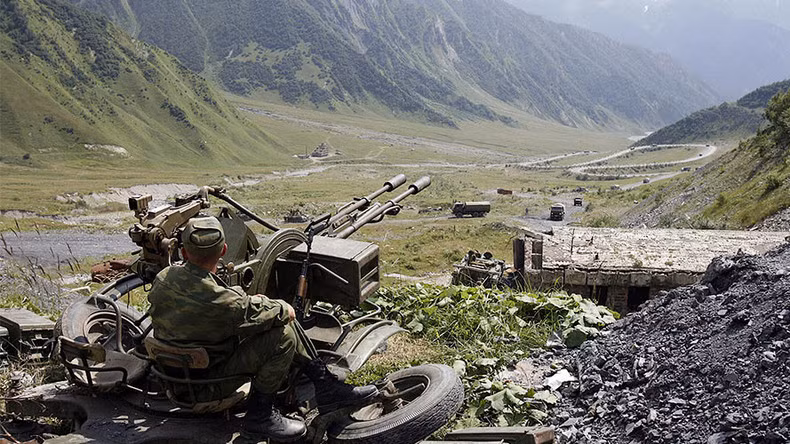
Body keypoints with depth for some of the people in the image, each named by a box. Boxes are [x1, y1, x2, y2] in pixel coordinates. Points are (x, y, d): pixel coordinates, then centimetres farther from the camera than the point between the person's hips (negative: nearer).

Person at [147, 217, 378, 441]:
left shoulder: (163, 278, -9)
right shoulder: (225, 304, -33)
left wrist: (246, 300, 7)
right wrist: (284, 308, 6)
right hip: (205, 386, -8)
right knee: (283, 335, -19)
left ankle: (325, 383, 12)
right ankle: (260, 414, -2)